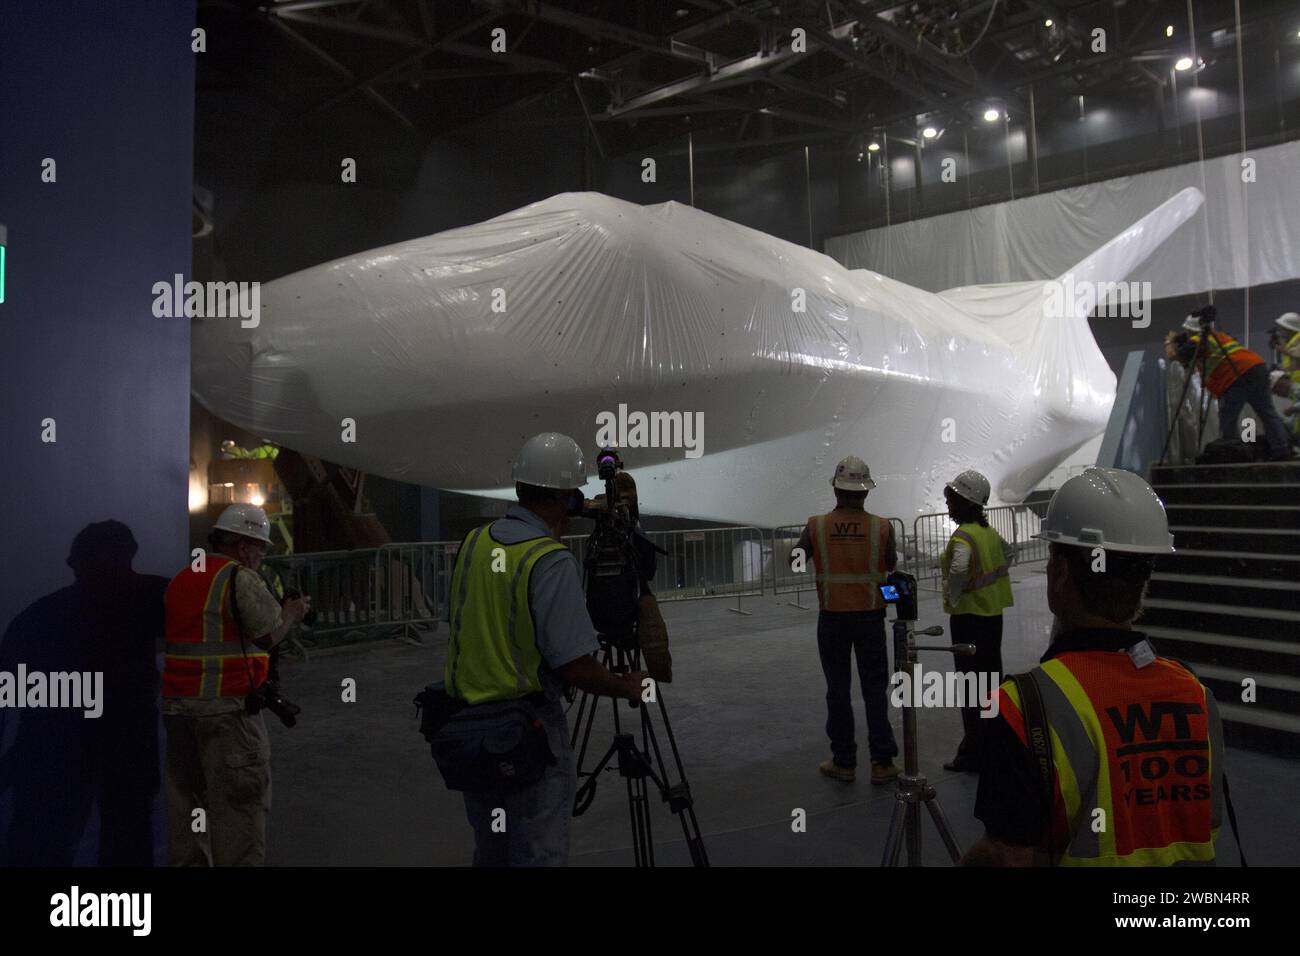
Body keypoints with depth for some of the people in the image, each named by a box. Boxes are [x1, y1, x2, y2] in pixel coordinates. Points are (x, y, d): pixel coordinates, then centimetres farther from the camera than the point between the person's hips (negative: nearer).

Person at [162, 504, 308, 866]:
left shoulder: (180, 580, 15)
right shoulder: (242, 578, -10)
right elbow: (269, 636, -11)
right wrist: (292, 613, 7)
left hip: (177, 705, 8)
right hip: (227, 708, -8)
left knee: (186, 796, 15)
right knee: (240, 800, -3)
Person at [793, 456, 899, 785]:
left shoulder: (817, 527, -10)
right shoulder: (882, 527, -10)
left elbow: (794, 562, 6)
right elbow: (891, 565, 8)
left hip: (832, 618, 0)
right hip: (870, 618, 0)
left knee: (838, 690, 10)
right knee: (875, 690, 10)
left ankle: (844, 763, 15)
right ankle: (882, 762, 13)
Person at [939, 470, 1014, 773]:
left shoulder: (963, 536, -20)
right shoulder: (989, 532, 8)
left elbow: (958, 569, -37)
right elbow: (1009, 551, 27)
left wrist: (952, 598, -20)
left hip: (969, 618, -9)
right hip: (993, 614, 9)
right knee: (992, 679, 18)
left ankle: (973, 753, 2)